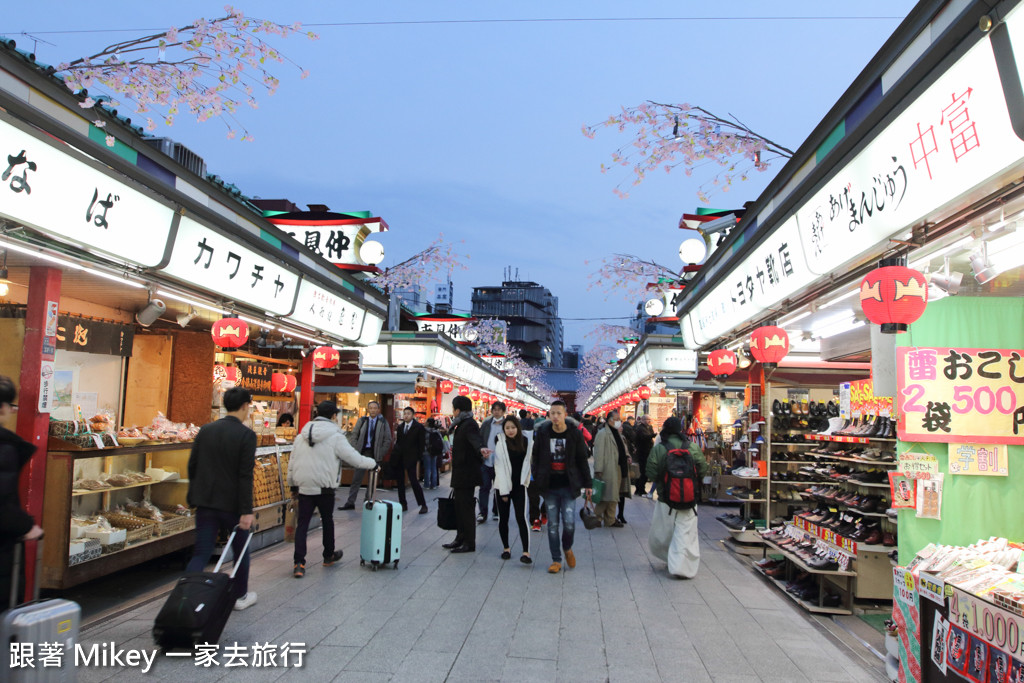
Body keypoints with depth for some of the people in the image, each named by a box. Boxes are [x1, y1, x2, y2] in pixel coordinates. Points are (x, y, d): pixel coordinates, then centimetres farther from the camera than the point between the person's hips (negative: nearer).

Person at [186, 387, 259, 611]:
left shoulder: (206, 430, 4)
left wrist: (195, 496, 20)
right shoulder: (246, 435, -13)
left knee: (201, 553, 7)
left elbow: (192, 466, 8)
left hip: (205, 501, 4)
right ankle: (241, 597, 30)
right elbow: (245, 476, -18)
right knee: (240, 549, 16)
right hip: (232, 503, -4)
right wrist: (247, 511, -16)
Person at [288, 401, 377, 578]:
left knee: (302, 523, 4)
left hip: (304, 487, 3)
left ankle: (299, 563, -5)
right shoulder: (335, 436, -10)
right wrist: (373, 463, 6)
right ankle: (329, 556, 32)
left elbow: (292, 462, 11)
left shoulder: (302, 435, 6)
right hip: (324, 487, -3)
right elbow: (354, 458, -9)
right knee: (327, 521, 16)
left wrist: (292, 484, 20)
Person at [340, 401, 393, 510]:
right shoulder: (362, 421, 6)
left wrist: (381, 454, -3)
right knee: (356, 479, 1)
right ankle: (350, 503, 6)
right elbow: (353, 435, 8)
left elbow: (387, 440, 5)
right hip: (362, 452, 1)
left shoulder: (383, 423, 3)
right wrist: (355, 450, -3)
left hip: (375, 455, -1)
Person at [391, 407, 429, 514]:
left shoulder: (419, 427, -3)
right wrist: (395, 454, 9)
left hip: (410, 458, -6)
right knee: (400, 482, 7)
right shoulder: (400, 427, 14)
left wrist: (418, 458, -8)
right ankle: (403, 504, 16)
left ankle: (423, 505, -1)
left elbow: (422, 444, -3)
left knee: (414, 481, -10)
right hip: (399, 458, 6)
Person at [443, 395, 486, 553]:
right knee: (460, 507, 15)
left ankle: (469, 543, -1)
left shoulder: (469, 424, -16)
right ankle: (460, 539, 24)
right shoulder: (461, 424, 16)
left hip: (466, 473, -10)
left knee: (465, 508, -6)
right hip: (460, 474, 10)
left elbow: (475, 439, -37)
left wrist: (481, 449, -55)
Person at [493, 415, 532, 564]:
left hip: (519, 485, 1)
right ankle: (506, 547, 24)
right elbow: (499, 466, -9)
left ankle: (526, 552, -12)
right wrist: (503, 491, -12)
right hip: (503, 485, -1)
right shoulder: (500, 443, -7)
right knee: (503, 518, 7)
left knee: (521, 518, -8)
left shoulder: (524, 442, 3)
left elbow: (527, 462, 12)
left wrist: (525, 480, 2)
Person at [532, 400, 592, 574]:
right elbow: (536, 457, 7)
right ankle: (556, 560, 18)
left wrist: (587, 484, 3)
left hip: (568, 486, -1)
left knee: (569, 523, -7)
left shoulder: (574, 434, -3)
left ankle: (567, 548, 24)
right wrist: (536, 479, 4)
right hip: (549, 486, 1)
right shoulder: (542, 432, 0)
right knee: (552, 524, 6)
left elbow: (582, 460, 2)